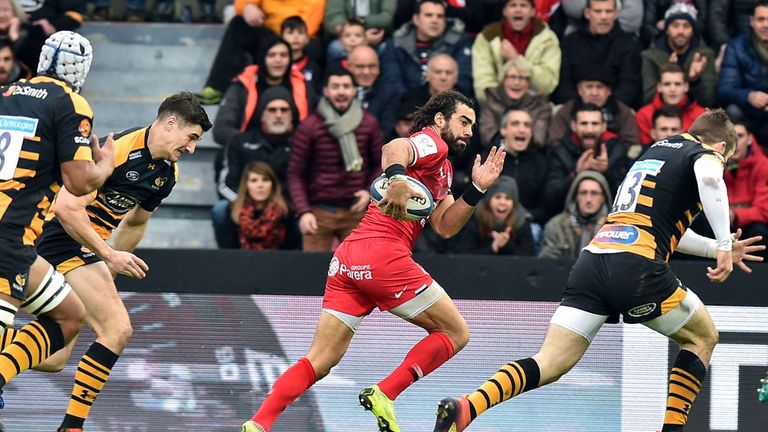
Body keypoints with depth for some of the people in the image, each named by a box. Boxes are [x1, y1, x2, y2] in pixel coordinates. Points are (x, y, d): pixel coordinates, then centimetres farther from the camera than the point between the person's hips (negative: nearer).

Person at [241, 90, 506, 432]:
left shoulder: (443, 170, 31)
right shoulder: (432, 142, 1)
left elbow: (445, 226, 21)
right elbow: (395, 148, -23)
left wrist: (477, 189, 11)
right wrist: (397, 178, -44)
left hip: (346, 261, 9)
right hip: (383, 253, -9)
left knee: (320, 361, 3)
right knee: (455, 333, 3)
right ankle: (384, 395, -9)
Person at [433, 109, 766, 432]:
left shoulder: (656, 151, 33)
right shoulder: (705, 156, 9)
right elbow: (708, 178, -18)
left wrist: (717, 249, 44)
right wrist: (724, 245, -15)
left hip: (592, 259, 7)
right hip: (636, 265, -7)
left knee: (550, 363, -3)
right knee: (703, 337, 18)